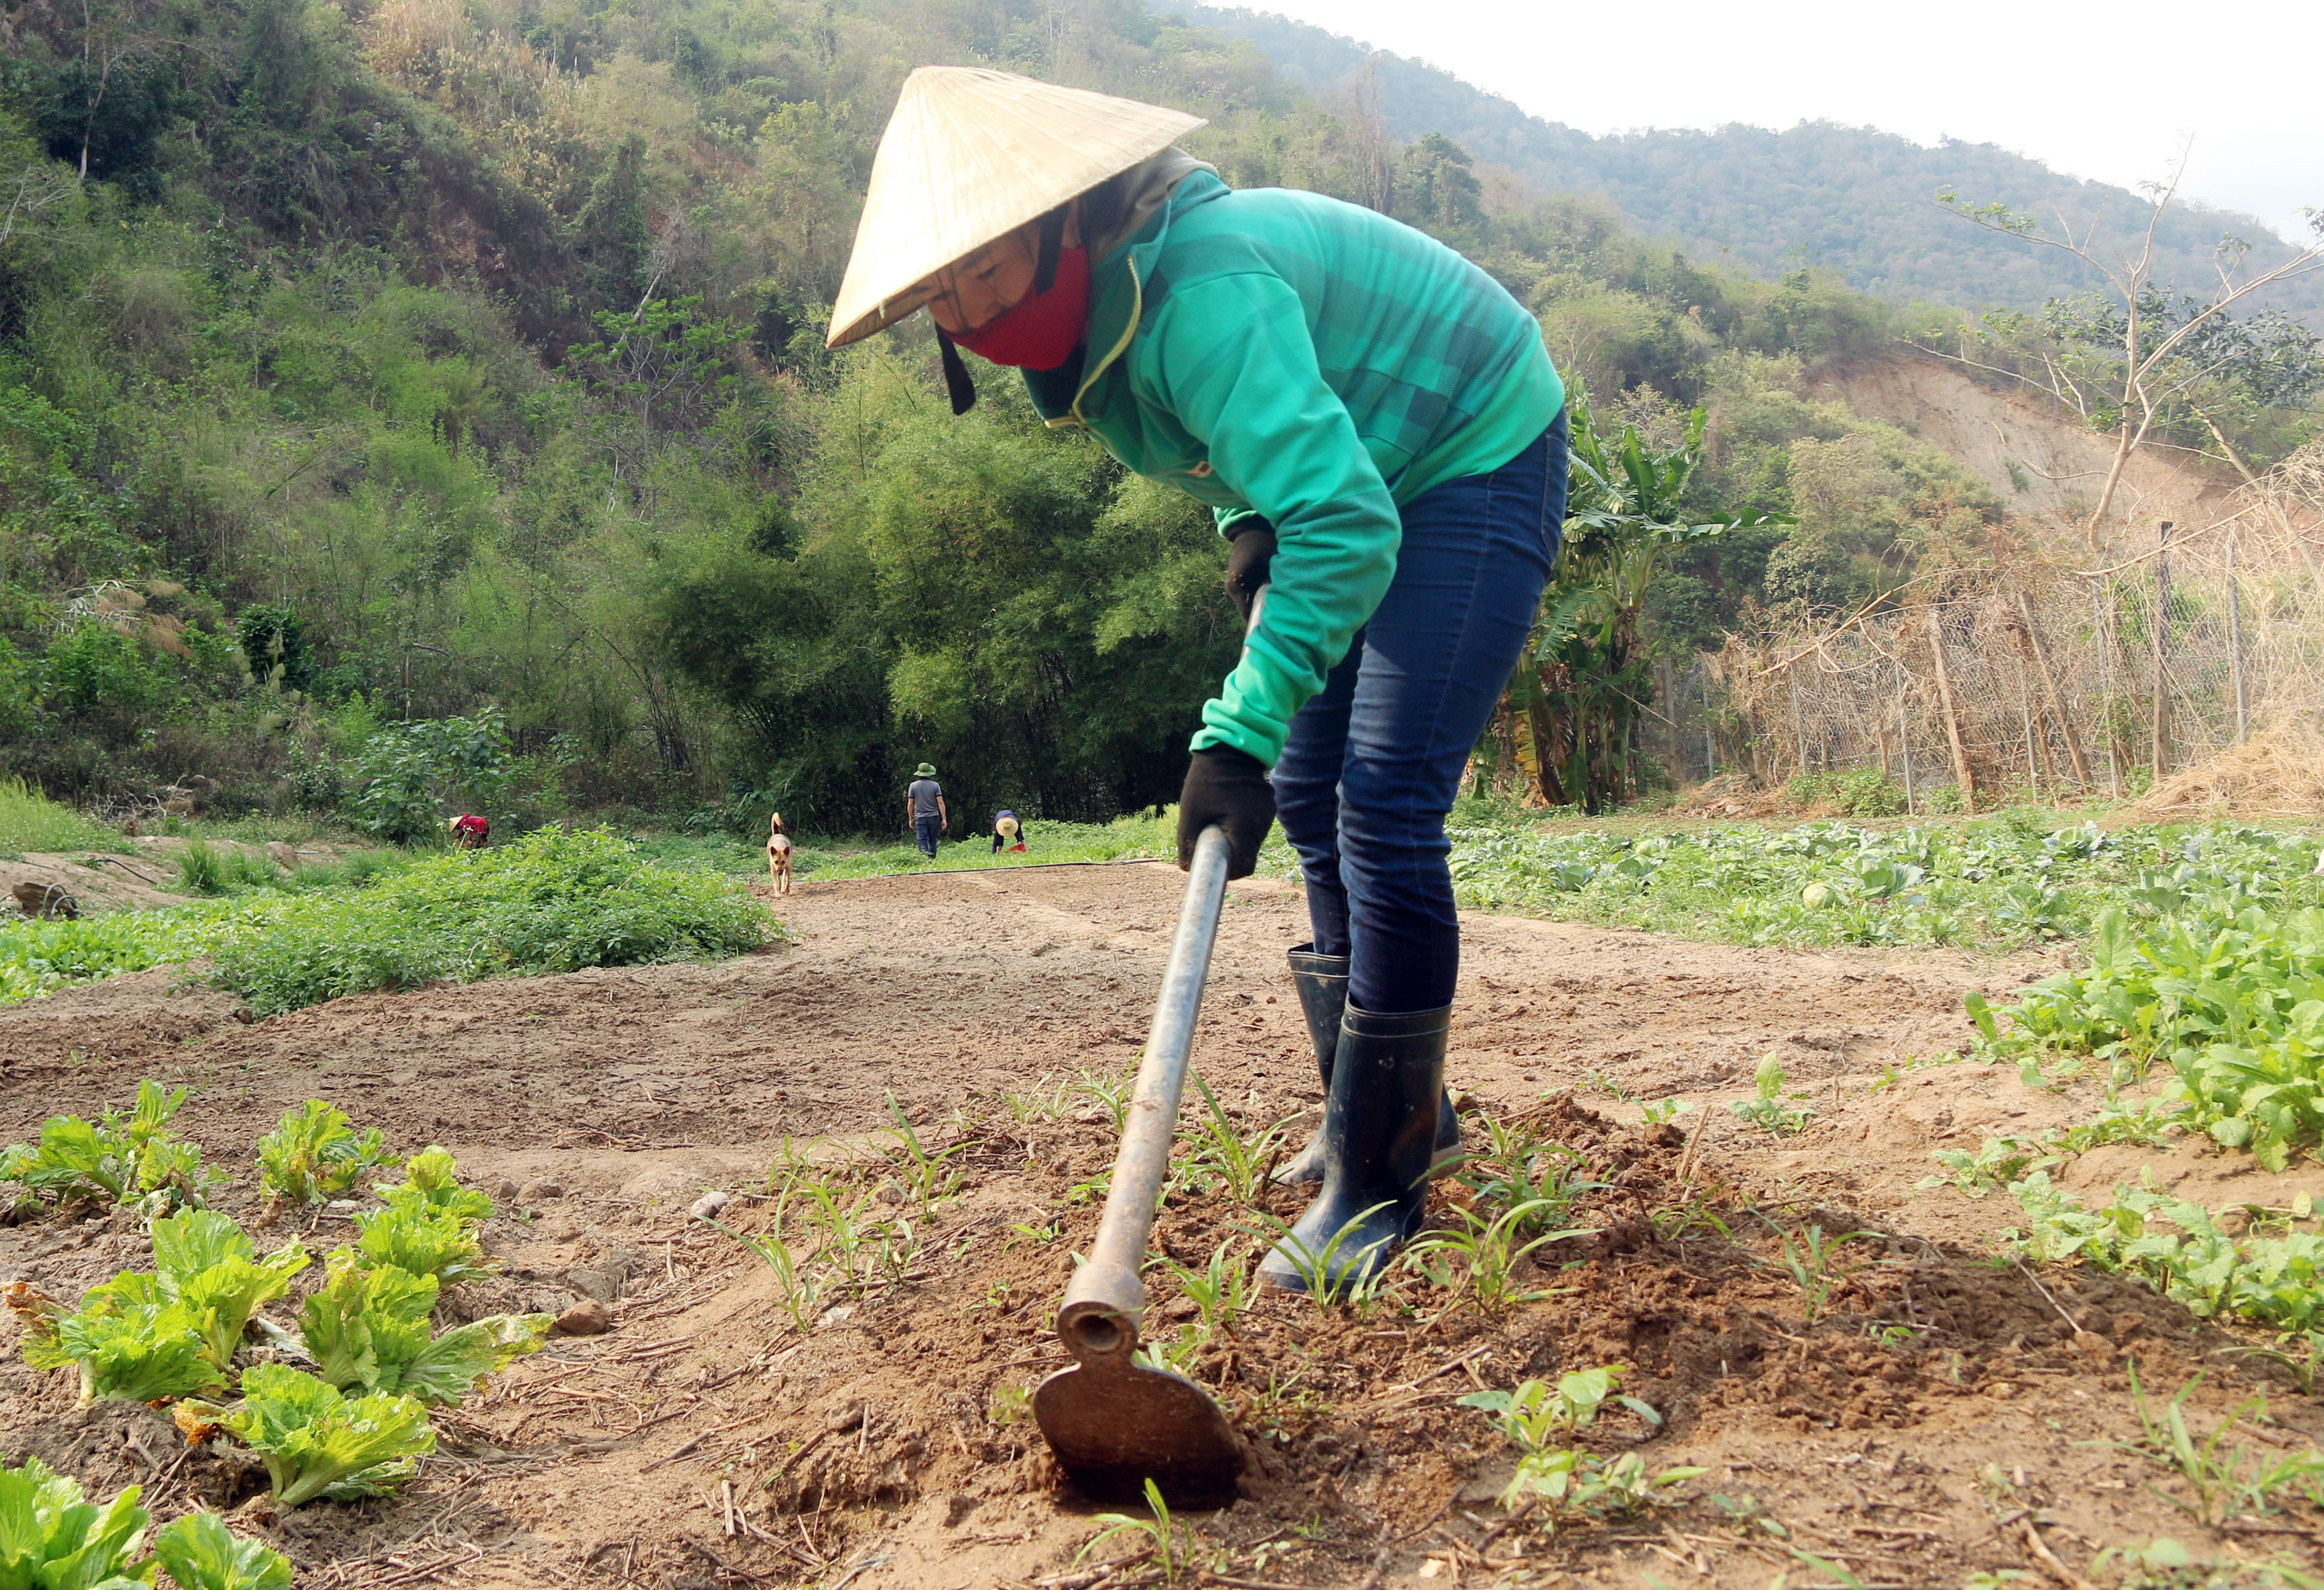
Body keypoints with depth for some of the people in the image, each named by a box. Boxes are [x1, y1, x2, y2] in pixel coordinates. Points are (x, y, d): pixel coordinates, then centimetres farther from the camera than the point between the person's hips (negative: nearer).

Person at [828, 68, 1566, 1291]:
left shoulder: (1199, 295, -35)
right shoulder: (1092, 313, -5)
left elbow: (1344, 521, -43)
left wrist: (1241, 730, -47)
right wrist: (1245, 520, -3)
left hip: (1475, 457, -9)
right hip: (1359, 475, 10)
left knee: (1384, 810, -18)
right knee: (1310, 796, 9)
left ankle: (1376, 1180, -9)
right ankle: (1401, 1111, 23)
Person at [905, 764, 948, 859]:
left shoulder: (914, 785, -1)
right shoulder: (935, 785, -2)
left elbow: (910, 804, 1)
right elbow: (940, 802, -6)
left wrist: (911, 819, 10)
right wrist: (944, 819, -4)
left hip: (920, 818, -1)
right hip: (933, 817, 1)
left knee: (922, 841, -6)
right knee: (932, 842, 12)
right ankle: (932, 860, 15)